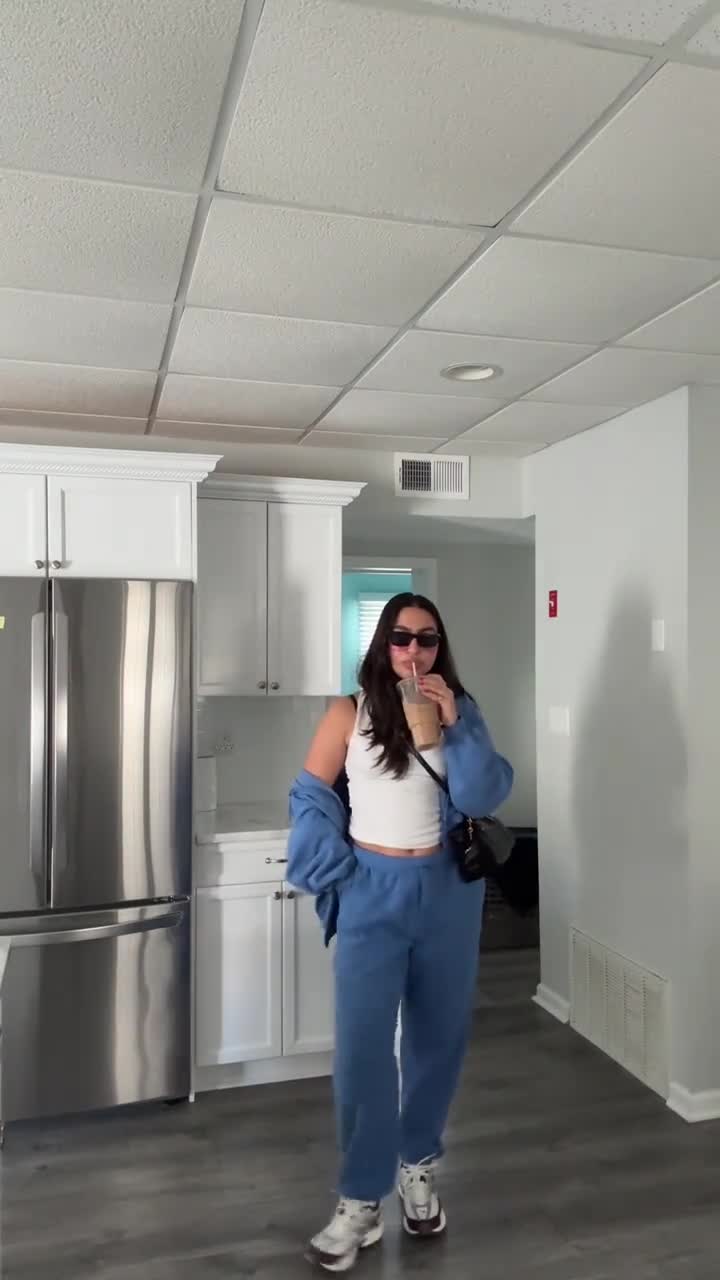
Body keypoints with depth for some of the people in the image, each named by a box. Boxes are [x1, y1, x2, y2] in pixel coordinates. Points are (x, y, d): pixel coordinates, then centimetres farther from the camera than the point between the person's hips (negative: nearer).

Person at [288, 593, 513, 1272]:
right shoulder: (349, 714, -7)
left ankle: (419, 1167, 37)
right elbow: (310, 799, -3)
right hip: (373, 893, -2)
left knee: (438, 1036, 15)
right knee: (362, 1046, 0)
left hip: (447, 891, 3)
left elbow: (482, 797, -9)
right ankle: (361, 1202, 17)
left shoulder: (460, 709, 0)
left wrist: (455, 726, -20)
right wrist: (337, 876, -8)